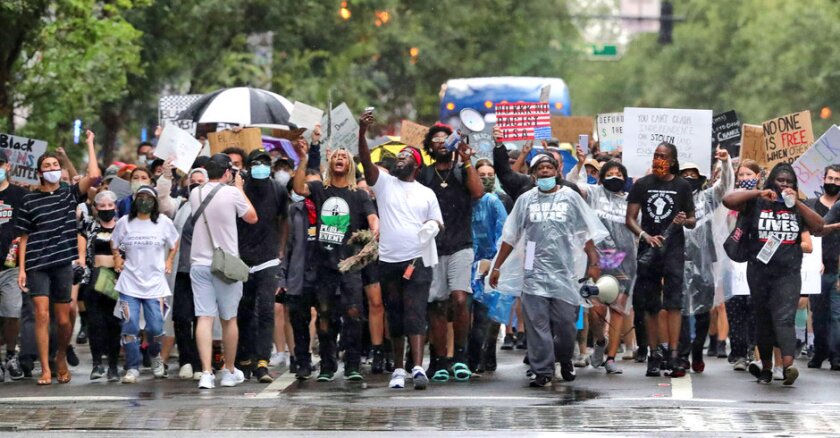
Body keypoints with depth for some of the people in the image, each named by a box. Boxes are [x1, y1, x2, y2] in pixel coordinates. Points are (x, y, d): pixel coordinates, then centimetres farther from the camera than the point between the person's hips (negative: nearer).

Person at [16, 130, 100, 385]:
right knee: (42, 315, -10)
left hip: (63, 263, 1)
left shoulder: (70, 195, 8)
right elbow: (24, 237, 7)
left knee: (64, 320, 6)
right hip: (37, 265, -1)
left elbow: (93, 175, -8)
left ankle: (61, 357, 32)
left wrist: (90, 144, -1)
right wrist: (21, 268, 0)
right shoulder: (30, 201, 6)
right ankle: (45, 369, -6)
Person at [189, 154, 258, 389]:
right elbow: (252, 217, 5)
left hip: (199, 263, 3)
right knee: (229, 319, 11)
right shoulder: (231, 193, -9)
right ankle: (229, 372, 21)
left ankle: (206, 373, -12)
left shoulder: (196, 194, 5)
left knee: (204, 318, -2)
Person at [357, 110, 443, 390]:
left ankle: (418, 368, -22)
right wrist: (362, 132, -21)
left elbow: (438, 224, 12)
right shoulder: (384, 182, 9)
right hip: (389, 262, 1)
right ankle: (398, 369, 15)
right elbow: (366, 160, -6)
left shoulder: (427, 194, 11)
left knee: (415, 315, -12)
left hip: (418, 261, -1)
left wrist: (433, 226, -13)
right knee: (394, 317, 7)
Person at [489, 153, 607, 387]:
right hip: (535, 271, 1)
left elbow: (587, 234, 8)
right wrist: (497, 266, 10)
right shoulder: (526, 200, 9)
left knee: (566, 322, 0)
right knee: (537, 323, -5)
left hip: (565, 270, -1)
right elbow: (510, 236, 13)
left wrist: (594, 263, 1)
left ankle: (565, 359, 26)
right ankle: (542, 370, -1)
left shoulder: (570, 197, 7)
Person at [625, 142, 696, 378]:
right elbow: (630, 219, 5)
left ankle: (672, 355, -15)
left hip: (673, 249, -2)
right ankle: (654, 355, 10)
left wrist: (685, 221, -13)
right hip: (648, 250, 2)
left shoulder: (682, 186, 6)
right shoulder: (642, 185, 8)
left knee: (674, 302, -12)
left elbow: (693, 221, 11)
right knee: (650, 305, 4)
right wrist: (646, 235, -13)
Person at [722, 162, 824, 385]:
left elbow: (819, 227, 0)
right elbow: (728, 200, -5)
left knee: (784, 318, -17)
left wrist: (797, 203, -8)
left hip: (788, 273, -1)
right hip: (760, 272, 1)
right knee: (763, 321, 8)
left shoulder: (797, 208, 12)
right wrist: (758, 193, -11)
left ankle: (788, 367, -32)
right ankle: (766, 368, 19)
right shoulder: (757, 204, 6)